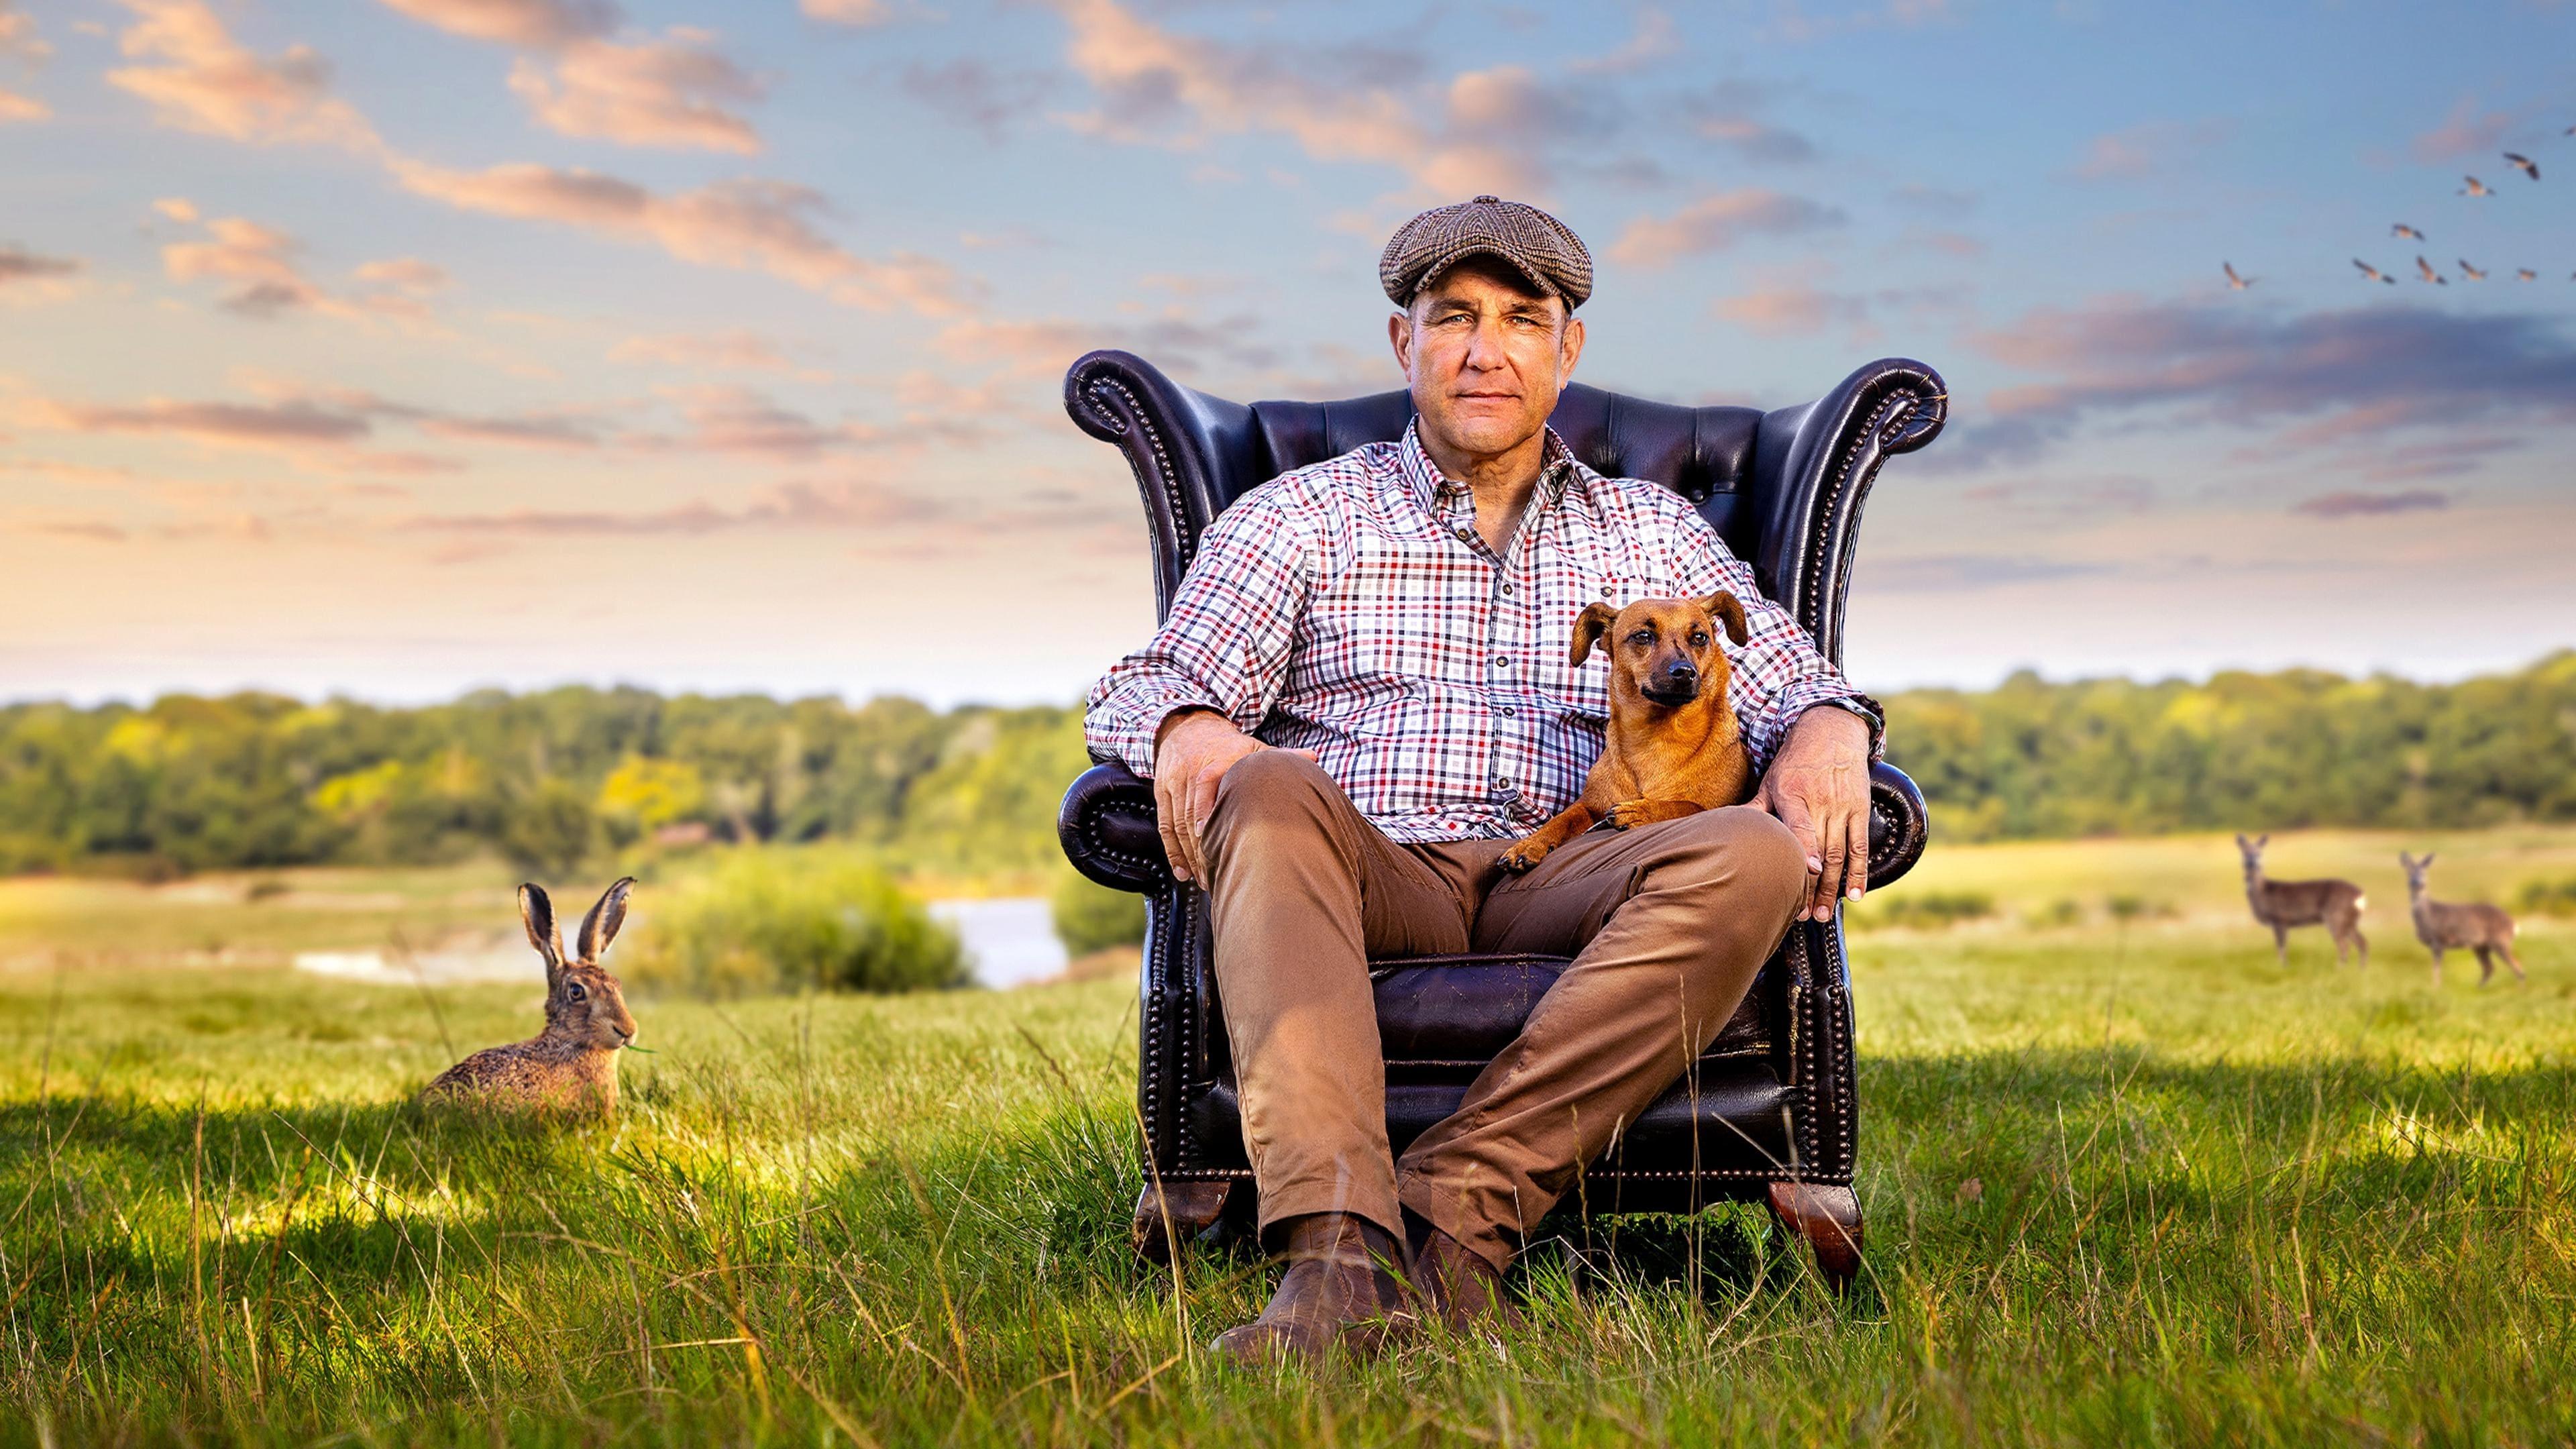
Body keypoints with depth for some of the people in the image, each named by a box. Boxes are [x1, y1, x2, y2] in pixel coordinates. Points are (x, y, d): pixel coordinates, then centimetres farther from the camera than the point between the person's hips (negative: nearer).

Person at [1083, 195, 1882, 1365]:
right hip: (1368, 881, -1)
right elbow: (1143, 690, 7)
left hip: (1558, 891, 2)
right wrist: (1187, 728, -20)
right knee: (1268, 790, -35)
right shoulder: (1299, 516, 19)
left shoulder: (1654, 532, 25)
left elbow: (1791, 685, 17)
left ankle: (1458, 1204, -37)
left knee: (1756, 857, -29)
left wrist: (1826, 732, -9)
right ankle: (1339, 1254, -48)